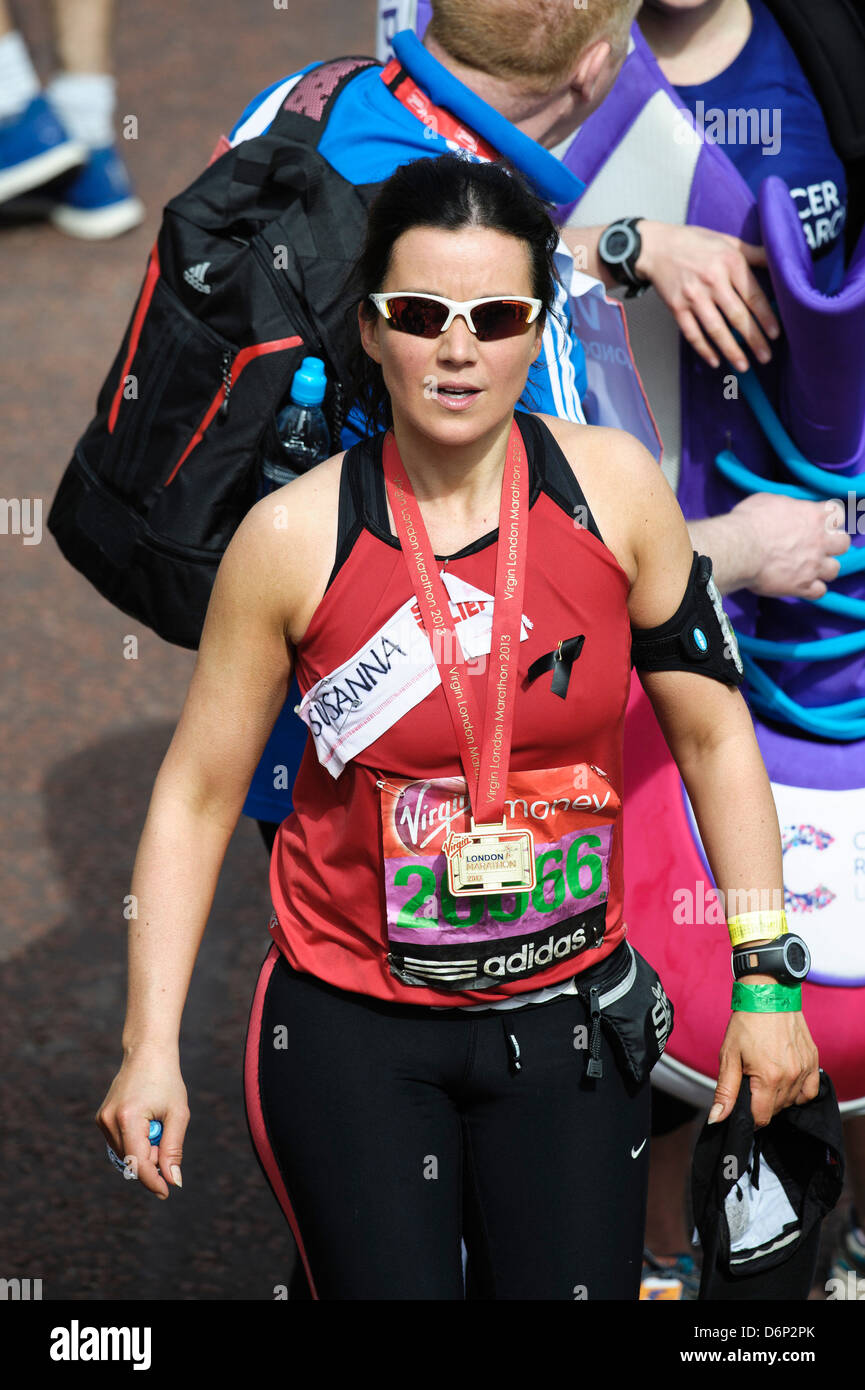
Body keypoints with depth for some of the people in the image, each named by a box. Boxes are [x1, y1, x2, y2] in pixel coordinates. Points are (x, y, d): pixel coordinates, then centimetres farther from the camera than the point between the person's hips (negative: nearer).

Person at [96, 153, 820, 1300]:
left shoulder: (612, 488, -6)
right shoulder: (293, 538, -10)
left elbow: (713, 734, 3)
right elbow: (196, 795, -2)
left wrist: (765, 986, 2)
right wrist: (152, 1048, -6)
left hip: (567, 1024, 2)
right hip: (352, 1032, -2)